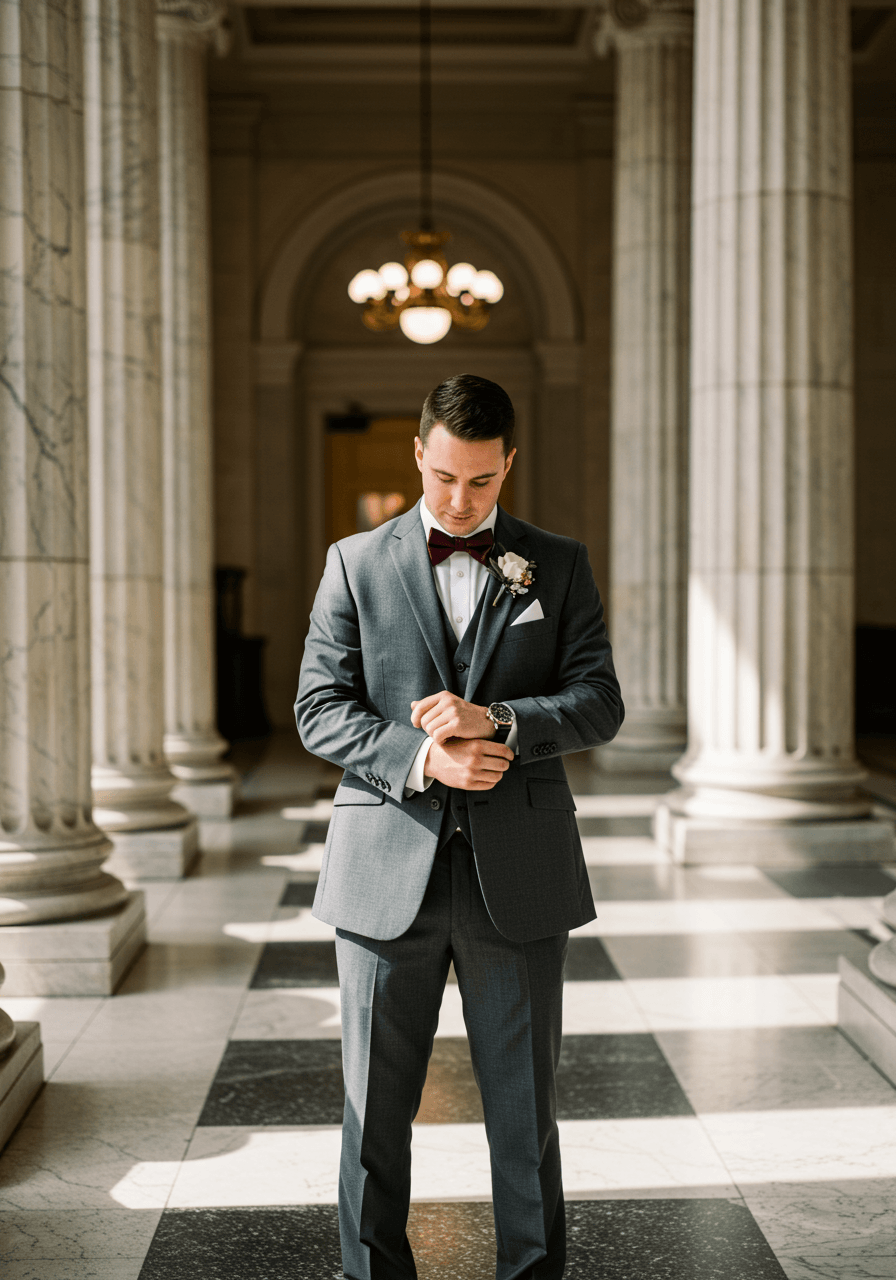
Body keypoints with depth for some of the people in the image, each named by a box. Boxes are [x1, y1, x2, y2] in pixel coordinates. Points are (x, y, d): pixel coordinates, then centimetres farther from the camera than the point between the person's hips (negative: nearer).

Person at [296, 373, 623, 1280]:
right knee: (373, 1110, 8)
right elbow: (318, 709, 1)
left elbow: (599, 703, 1)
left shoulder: (559, 567, 8)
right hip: (388, 872, 0)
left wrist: (496, 721, -17)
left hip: (518, 875, 0)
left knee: (525, 1107, 9)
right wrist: (421, 758, -15)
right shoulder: (355, 564, 6)